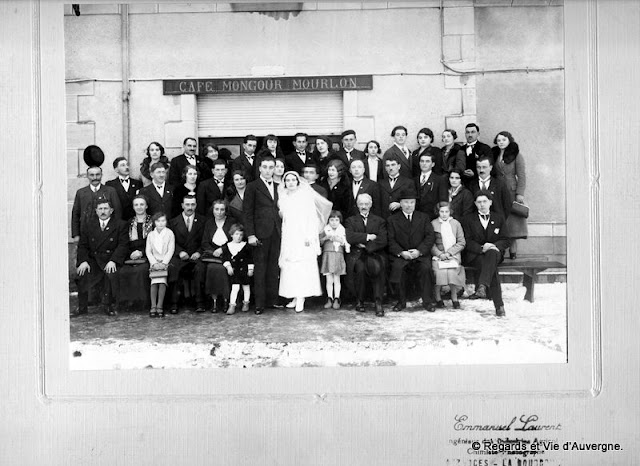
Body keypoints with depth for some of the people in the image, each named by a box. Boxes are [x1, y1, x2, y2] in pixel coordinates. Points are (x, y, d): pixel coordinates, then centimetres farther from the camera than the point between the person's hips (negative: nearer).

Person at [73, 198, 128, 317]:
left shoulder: (120, 225, 3)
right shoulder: (88, 224, 11)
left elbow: (123, 245, -5)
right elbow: (82, 245, 8)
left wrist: (113, 261, -19)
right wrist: (83, 261, -11)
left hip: (111, 259, -3)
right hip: (93, 259, 3)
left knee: (111, 273, -32)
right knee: (81, 273, -24)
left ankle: (108, 305, -12)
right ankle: (82, 307, -9)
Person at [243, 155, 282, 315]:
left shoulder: (278, 187, 15)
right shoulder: (253, 187, 1)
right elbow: (247, 212, -3)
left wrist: (282, 228, 4)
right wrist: (250, 234, -10)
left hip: (276, 232, 4)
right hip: (261, 232, -4)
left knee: (273, 267, 6)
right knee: (260, 267, -2)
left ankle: (272, 299, 12)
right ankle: (259, 303, 2)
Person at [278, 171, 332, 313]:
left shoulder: (306, 195, -2)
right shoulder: (283, 197, 13)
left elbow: (312, 216, -6)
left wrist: (309, 236, -13)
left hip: (303, 236, -5)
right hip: (288, 237, 5)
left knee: (302, 267, -10)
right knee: (289, 267, 0)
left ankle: (301, 299, -10)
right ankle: (295, 297, 5)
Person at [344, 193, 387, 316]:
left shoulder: (380, 221, 19)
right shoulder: (350, 221, 18)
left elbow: (383, 241, 1)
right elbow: (349, 237, -3)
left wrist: (365, 245, -8)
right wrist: (368, 237, -6)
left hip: (373, 253, 0)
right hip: (356, 255, 0)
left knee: (376, 266, -35)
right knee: (360, 267, -34)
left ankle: (378, 302, -28)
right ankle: (359, 300, -16)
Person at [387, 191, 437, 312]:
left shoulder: (423, 218, 15)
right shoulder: (392, 220, 11)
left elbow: (430, 236, 4)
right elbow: (391, 240, 1)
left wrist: (419, 251, -12)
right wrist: (401, 252, -16)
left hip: (420, 254, 0)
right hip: (400, 255, 0)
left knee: (425, 268, -30)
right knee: (397, 268, -30)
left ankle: (427, 301, -16)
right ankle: (401, 301, -15)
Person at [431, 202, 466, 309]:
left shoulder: (456, 223, 11)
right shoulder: (433, 224, 7)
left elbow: (462, 242, 6)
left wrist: (449, 253, -7)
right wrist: (440, 254, -12)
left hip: (453, 254, 1)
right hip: (438, 254, -1)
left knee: (452, 271, -26)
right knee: (439, 271, -27)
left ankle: (454, 298, -7)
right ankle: (438, 298, -9)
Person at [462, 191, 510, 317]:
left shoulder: (499, 218, 16)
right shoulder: (469, 219, 12)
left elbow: (506, 241, 9)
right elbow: (467, 241, 0)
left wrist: (494, 246, -13)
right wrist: (481, 248, -18)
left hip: (495, 252, 1)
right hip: (474, 255, -1)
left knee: (491, 253, -39)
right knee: (492, 268, -33)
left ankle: (482, 286, -55)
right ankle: (499, 305, -42)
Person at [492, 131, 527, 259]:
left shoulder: (516, 155, 1)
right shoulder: (494, 154, 12)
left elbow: (521, 176, -2)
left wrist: (520, 193, -10)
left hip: (511, 191, -3)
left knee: (512, 221, -3)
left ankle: (513, 251, 2)